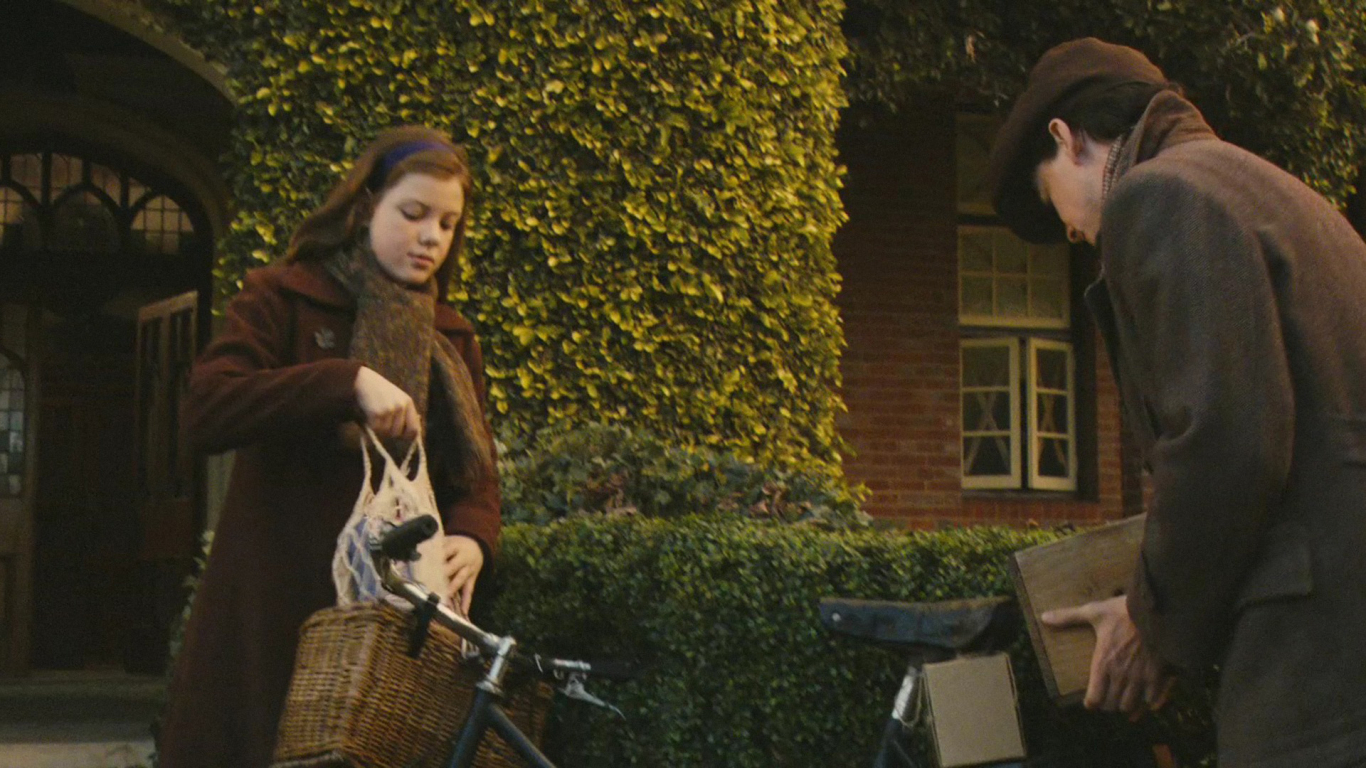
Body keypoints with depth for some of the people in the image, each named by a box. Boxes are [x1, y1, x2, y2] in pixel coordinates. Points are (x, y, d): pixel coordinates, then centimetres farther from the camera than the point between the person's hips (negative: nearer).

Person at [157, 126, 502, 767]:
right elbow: (204, 412, -14)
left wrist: (472, 536, -12)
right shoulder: (282, 300, 2)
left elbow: (477, 470, 11)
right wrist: (348, 381, -23)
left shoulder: (452, 340, 17)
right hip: (272, 611, -4)